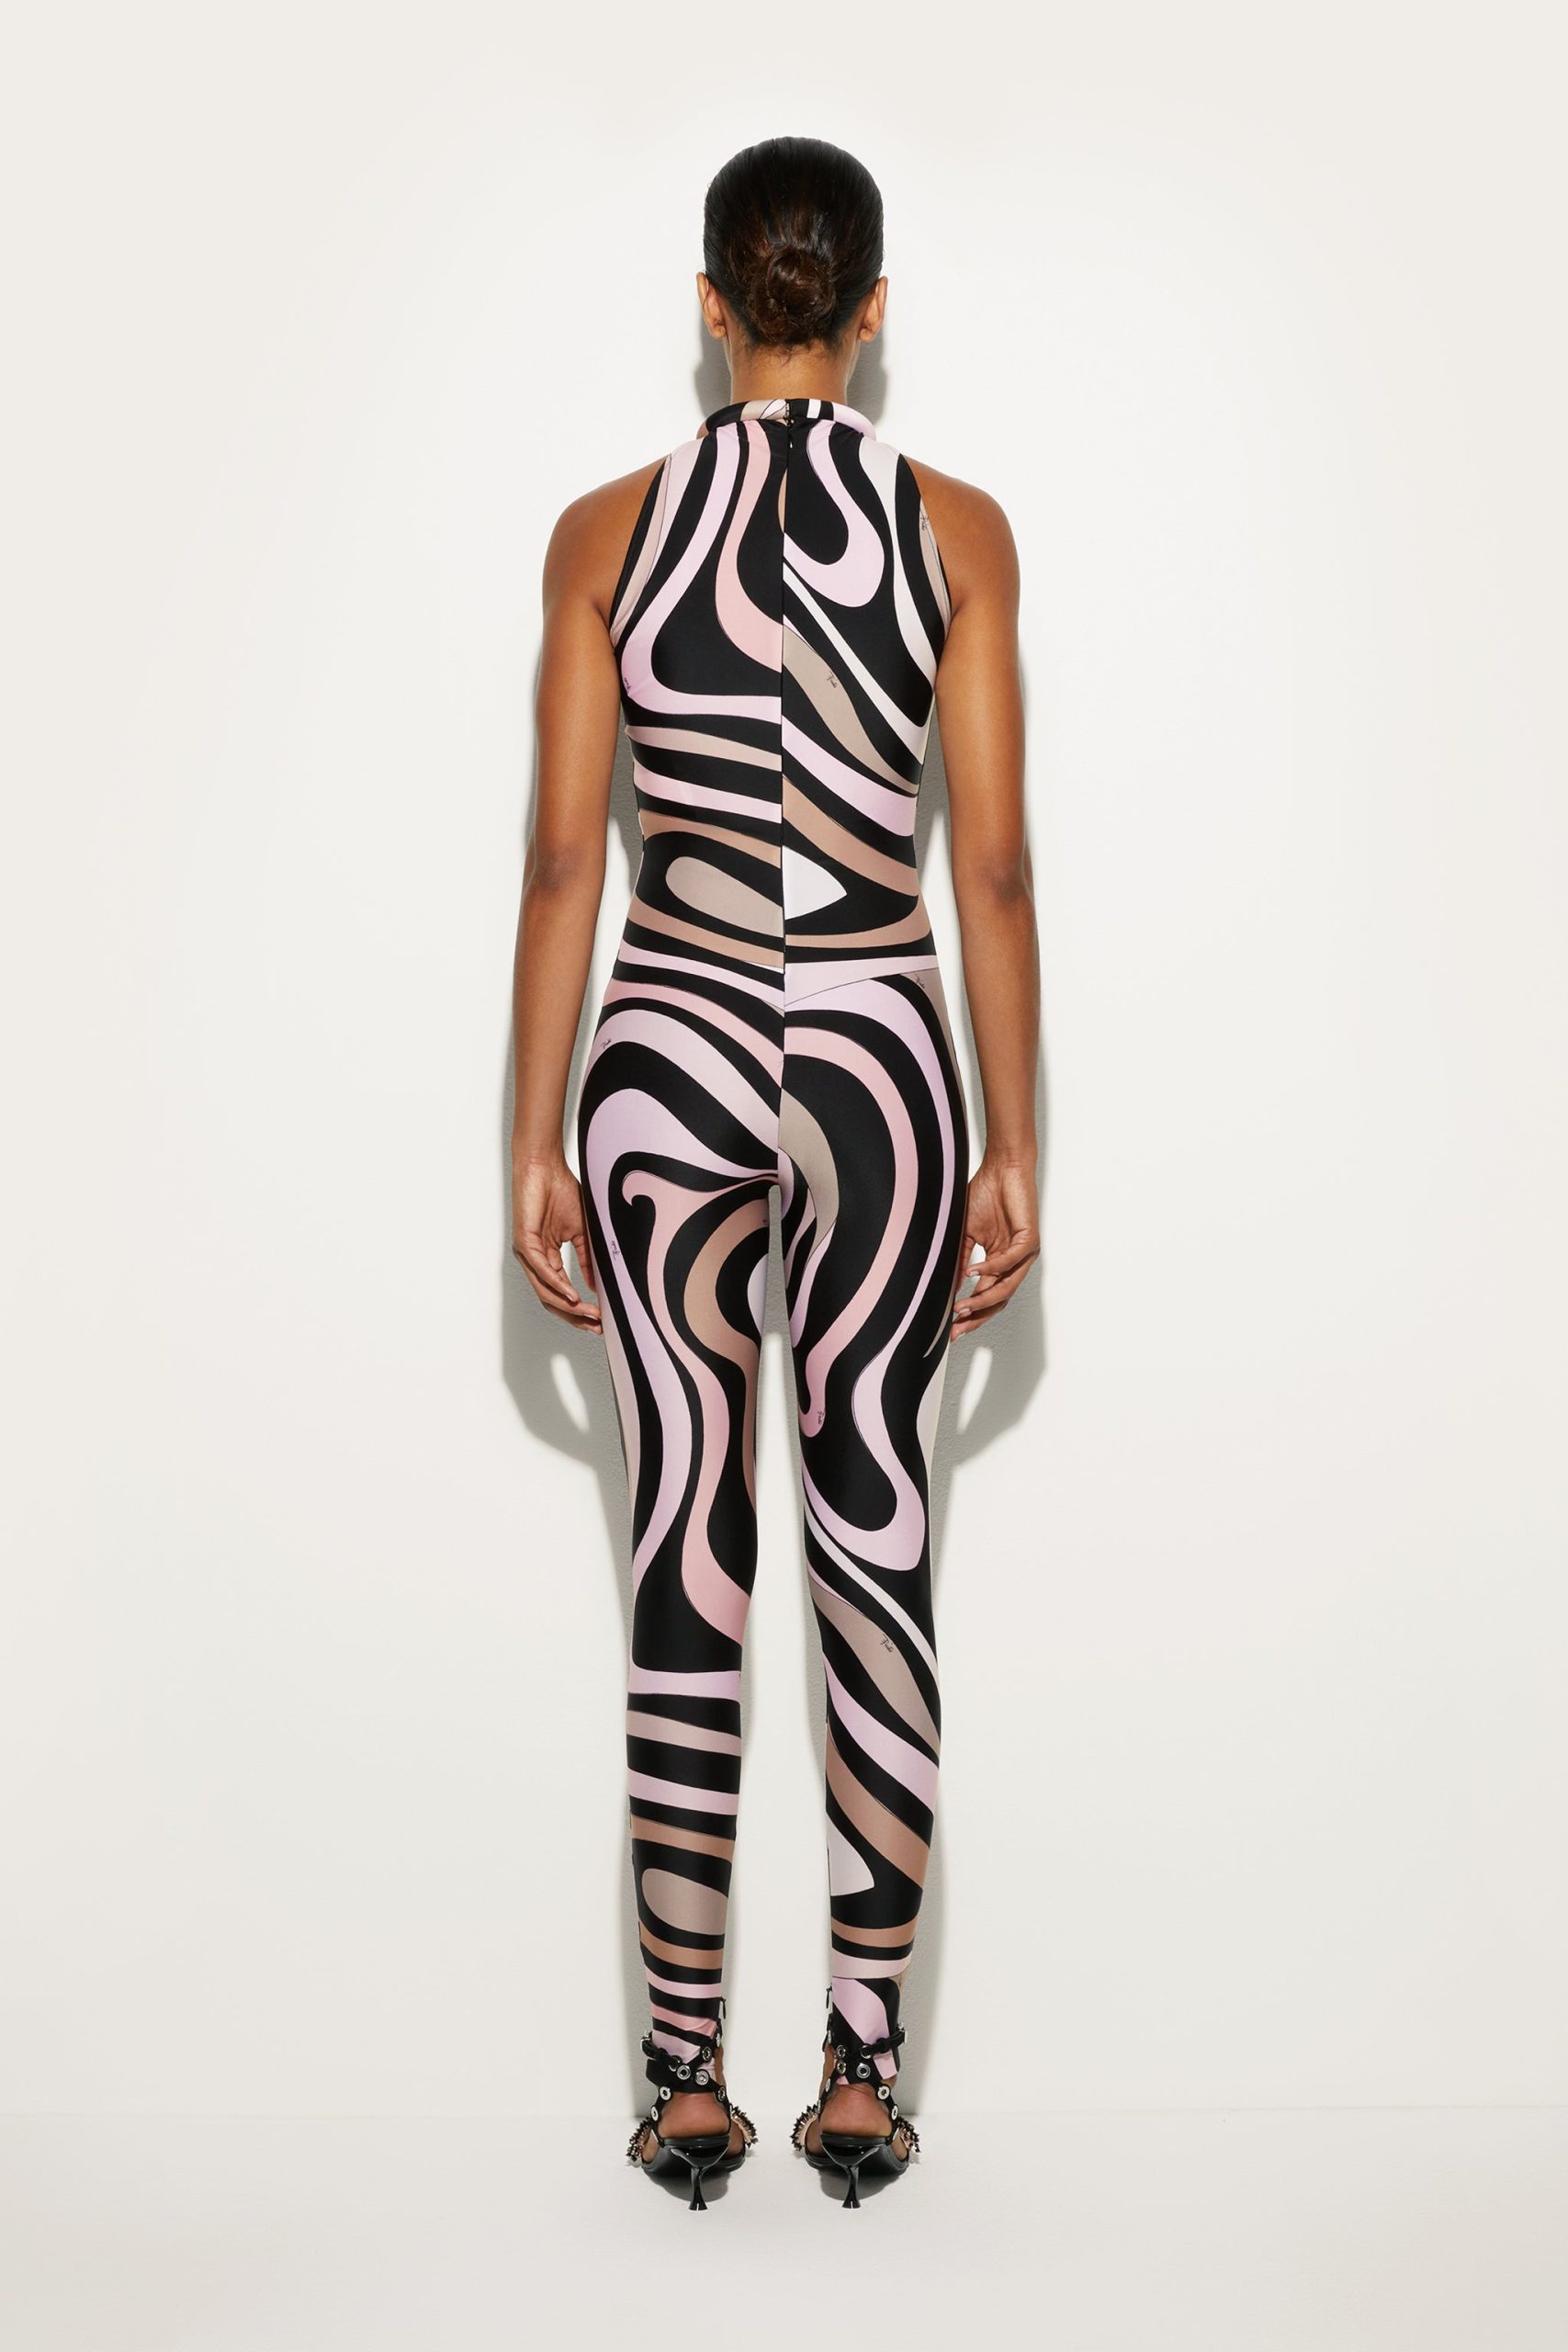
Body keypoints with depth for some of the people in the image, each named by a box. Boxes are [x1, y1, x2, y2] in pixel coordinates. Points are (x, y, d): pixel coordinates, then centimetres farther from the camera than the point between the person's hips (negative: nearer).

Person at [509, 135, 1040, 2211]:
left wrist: (537, 1142, 4)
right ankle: (865, 2081, 22)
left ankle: (688, 2086, 21)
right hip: (882, 1064, 0)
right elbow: (993, 868, -2)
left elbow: (564, 862, -1)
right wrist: (1014, 1149, 4)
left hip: (667, 1061, 0)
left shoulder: (607, 529, 2)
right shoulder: (960, 526, 2)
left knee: (687, 1580, 8)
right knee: (879, 1561, 9)